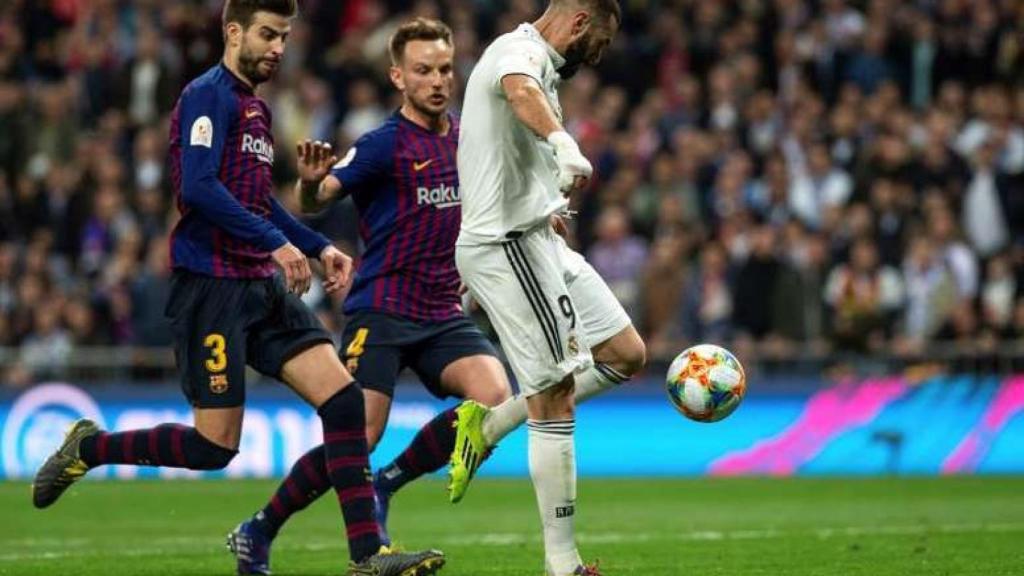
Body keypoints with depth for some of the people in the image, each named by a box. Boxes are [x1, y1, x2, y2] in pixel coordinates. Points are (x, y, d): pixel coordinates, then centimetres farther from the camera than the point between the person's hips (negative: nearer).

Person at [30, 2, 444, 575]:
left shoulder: (256, 107, 19)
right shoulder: (208, 96, -9)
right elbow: (198, 187, -21)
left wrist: (319, 246, 21)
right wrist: (276, 242, -23)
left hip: (262, 286, 9)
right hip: (212, 286, -9)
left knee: (344, 396, -6)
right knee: (215, 446, -7)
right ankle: (88, 449, 15)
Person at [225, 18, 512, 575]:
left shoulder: (464, 137, 11)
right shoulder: (384, 144, -8)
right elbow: (314, 201, -16)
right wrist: (309, 182, -38)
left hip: (443, 311, 5)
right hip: (381, 310, -5)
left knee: (495, 397, -19)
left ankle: (386, 485, -1)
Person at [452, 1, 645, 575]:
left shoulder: (537, 63, 19)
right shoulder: (520, 51, -14)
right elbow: (520, 91, -39)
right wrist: (565, 145, -59)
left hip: (534, 241, 10)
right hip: (509, 244, -10)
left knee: (627, 355, 10)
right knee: (554, 402, -9)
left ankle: (489, 425, 15)